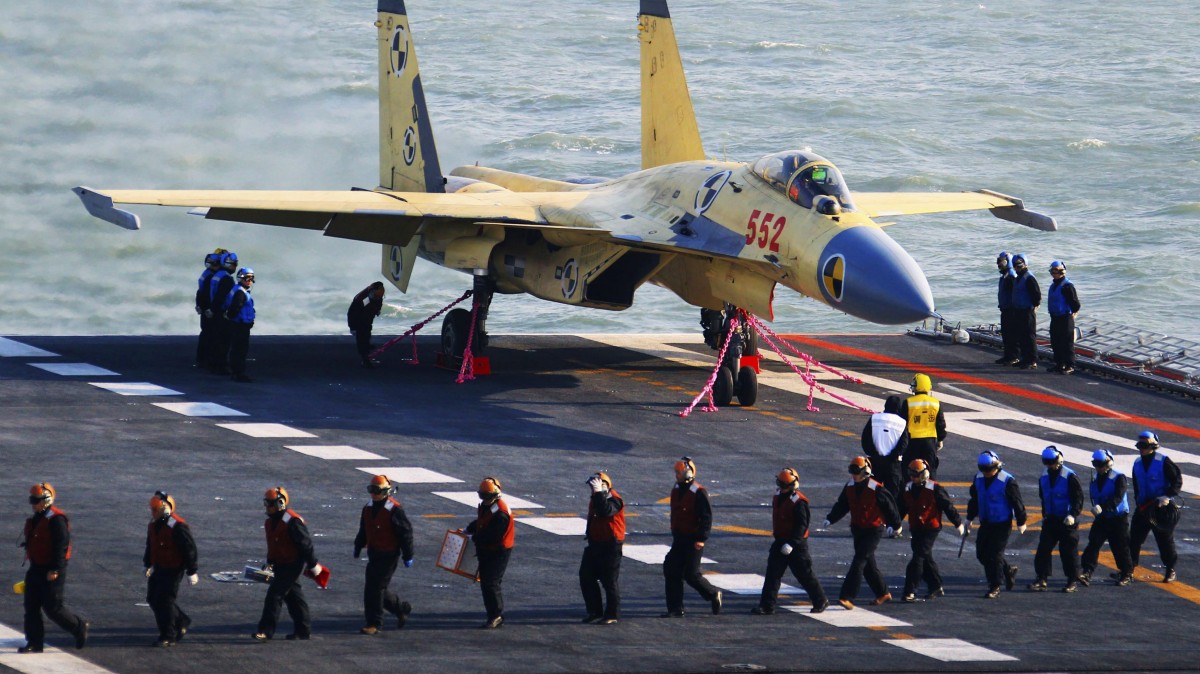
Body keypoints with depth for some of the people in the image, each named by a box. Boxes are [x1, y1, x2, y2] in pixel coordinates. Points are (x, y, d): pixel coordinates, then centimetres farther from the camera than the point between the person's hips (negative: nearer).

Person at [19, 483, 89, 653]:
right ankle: (34, 642, 9)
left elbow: (61, 545, -21)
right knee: (31, 607, 5)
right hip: (36, 569, 9)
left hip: (51, 571, -9)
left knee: (52, 607, -6)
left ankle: (80, 627, 13)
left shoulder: (56, 519, -16)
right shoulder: (36, 519, 14)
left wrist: (55, 570, -25)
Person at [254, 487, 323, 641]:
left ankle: (266, 631, -12)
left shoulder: (292, 522, -20)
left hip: (292, 565, -9)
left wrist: (313, 565, -13)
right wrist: (269, 563, 21)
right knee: (293, 596, 14)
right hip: (281, 565, 9)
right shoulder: (270, 522, 9)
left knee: (274, 595, -13)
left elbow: (305, 544, -16)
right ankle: (303, 630, 22)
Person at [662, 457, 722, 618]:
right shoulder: (676, 490, 10)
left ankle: (714, 595, 19)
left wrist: (701, 539, -20)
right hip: (679, 538, 8)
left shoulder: (699, 493, -15)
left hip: (693, 540, -8)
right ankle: (675, 609, 8)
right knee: (672, 571, 1)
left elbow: (706, 517, -16)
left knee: (691, 574, -5)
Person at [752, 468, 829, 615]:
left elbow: (802, 525, -23)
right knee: (773, 573, 1)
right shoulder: (778, 496, 7)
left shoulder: (798, 501, -19)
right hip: (780, 541, 8)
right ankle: (767, 605, 2)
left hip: (796, 544, -8)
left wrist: (792, 544, -29)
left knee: (805, 574, 3)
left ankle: (821, 601, 19)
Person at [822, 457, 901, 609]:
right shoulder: (849, 487, 3)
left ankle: (848, 598, -20)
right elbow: (841, 505, 9)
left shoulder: (876, 489, -16)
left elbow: (890, 506, -7)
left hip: (874, 531, -7)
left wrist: (894, 525, -2)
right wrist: (830, 519, -4)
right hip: (858, 530, 7)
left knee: (859, 562, -15)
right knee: (868, 564, 14)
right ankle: (883, 594, 31)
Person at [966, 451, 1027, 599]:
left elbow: (1017, 502, -10)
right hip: (985, 524, 7)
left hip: (1002, 524, -7)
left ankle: (995, 587, 4)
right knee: (981, 553, 9)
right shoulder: (979, 478, 2)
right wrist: (970, 517, 21)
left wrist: (1021, 522, -6)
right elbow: (974, 499, 16)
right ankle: (1008, 570, 30)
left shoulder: (1007, 481, -17)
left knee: (995, 555, -7)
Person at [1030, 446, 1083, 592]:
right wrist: (1045, 514, 20)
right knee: (1043, 549, 0)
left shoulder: (1069, 476, -14)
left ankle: (1073, 581, 9)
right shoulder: (1044, 477, 6)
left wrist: (1073, 515, -24)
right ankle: (1041, 580, 5)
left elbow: (1079, 498, -14)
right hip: (1051, 519, 6)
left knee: (1069, 550, -1)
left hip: (1067, 520, -6)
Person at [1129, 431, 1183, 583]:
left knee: (1165, 539, 2)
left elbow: (1178, 480, -10)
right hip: (1144, 507, 5)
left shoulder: (1163, 462, -11)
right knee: (1134, 537, 1)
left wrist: (1169, 496, -22)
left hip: (1161, 507, -5)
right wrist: (1138, 502, 9)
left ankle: (1170, 571, 16)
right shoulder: (1137, 464, 8)